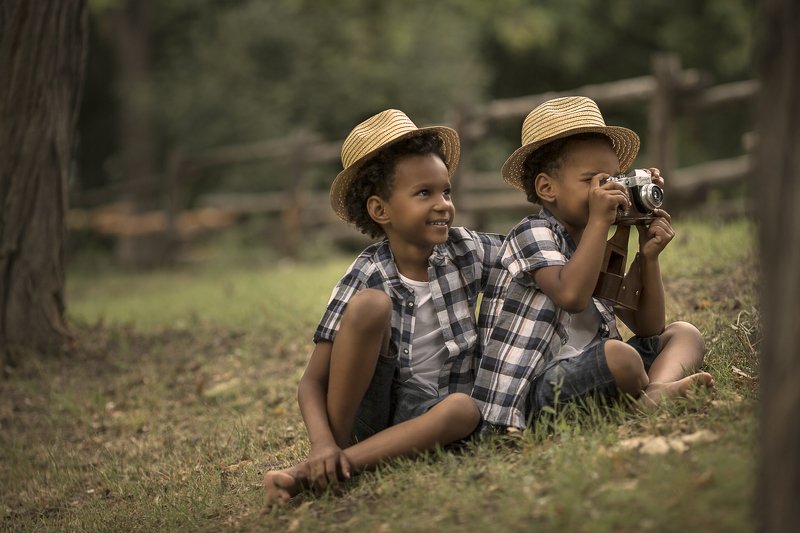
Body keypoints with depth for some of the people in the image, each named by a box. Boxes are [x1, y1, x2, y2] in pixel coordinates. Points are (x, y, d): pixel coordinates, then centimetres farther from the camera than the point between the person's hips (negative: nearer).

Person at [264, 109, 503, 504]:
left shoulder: (466, 250, -4)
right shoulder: (367, 277, -13)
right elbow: (313, 382, -15)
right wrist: (323, 444, -34)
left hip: (431, 420, 3)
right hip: (370, 411, -2)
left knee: (465, 409, -36)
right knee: (371, 304, -27)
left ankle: (310, 475, -35)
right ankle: (333, 454, -21)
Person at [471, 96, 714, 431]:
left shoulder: (599, 251, 19)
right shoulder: (533, 233, -6)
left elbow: (648, 328, 16)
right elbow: (571, 295, -27)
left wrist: (649, 257, 4)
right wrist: (599, 221, -22)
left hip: (588, 374, 9)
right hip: (535, 394, -9)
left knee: (684, 334, 9)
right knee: (619, 356, -36)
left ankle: (656, 391, -23)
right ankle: (663, 392, -3)